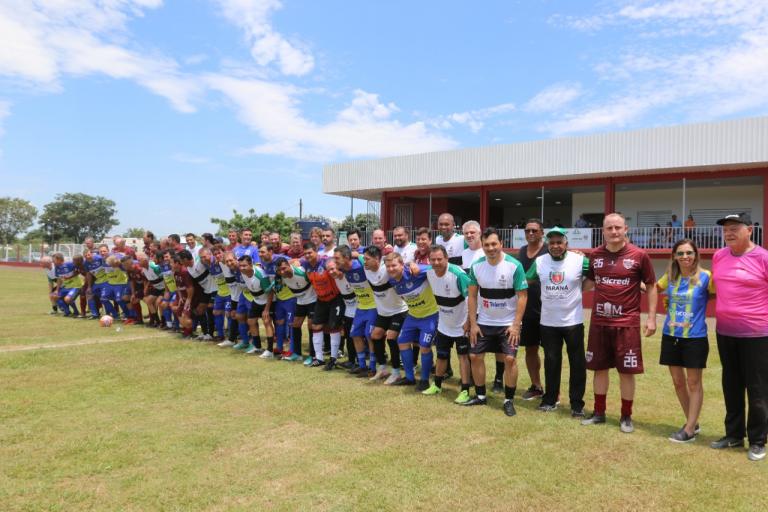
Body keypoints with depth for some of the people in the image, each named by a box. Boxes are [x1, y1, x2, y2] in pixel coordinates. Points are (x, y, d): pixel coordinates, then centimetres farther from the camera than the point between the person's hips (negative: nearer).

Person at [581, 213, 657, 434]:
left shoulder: (639, 255, -6)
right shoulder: (595, 255, 3)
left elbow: (651, 287, 0)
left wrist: (651, 318, -4)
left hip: (627, 323, -3)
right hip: (599, 322, 3)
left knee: (627, 371, 3)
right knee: (599, 367, 11)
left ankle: (626, 416, 20)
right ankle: (599, 412, 25)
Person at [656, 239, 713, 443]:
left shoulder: (705, 277, -9)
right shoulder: (670, 277, 4)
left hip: (695, 338, -5)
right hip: (670, 336, 5)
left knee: (693, 383, 5)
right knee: (678, 382, 13)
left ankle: (690, 430, 13)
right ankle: (692, 422, 30)